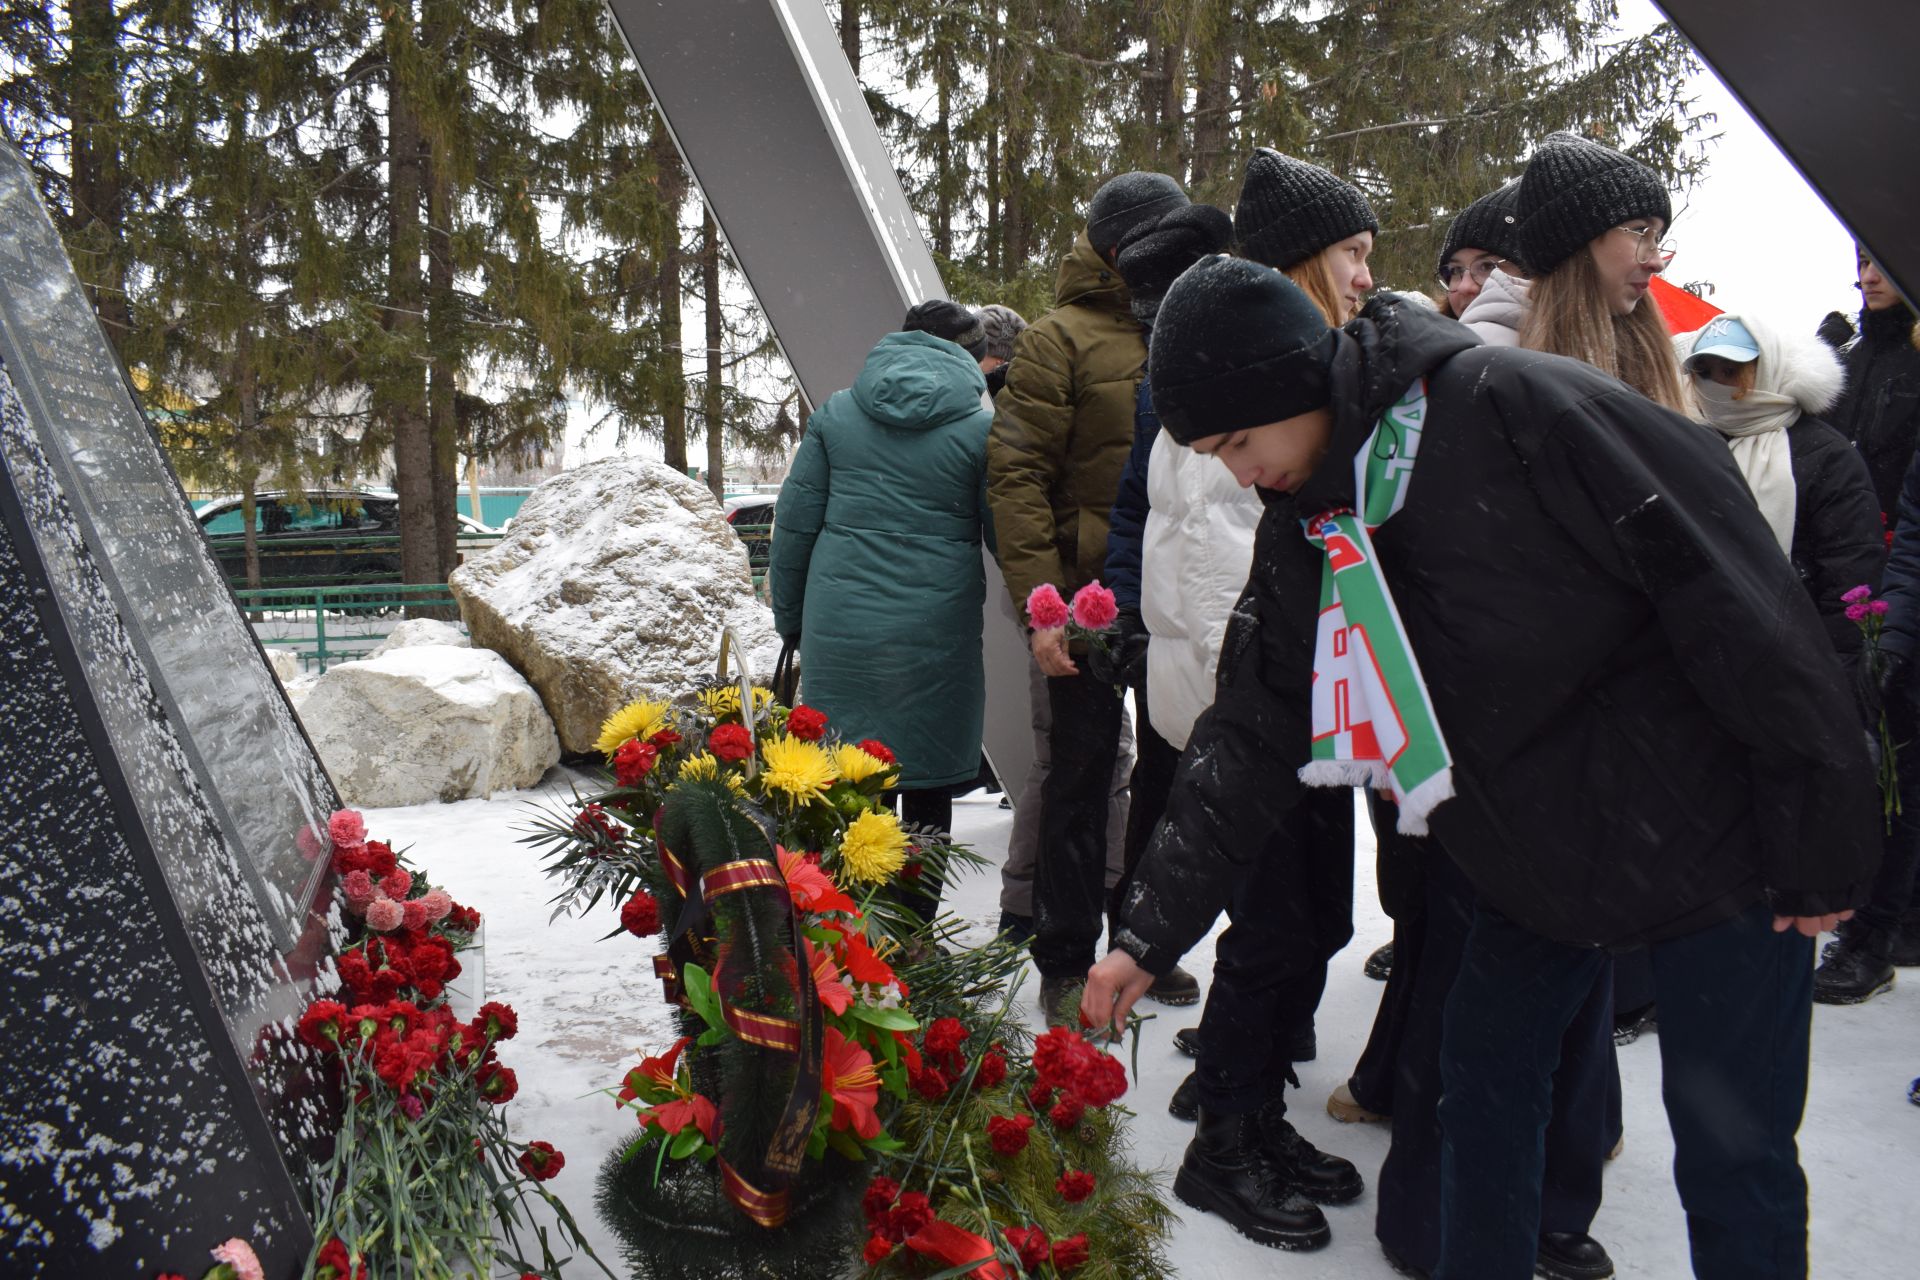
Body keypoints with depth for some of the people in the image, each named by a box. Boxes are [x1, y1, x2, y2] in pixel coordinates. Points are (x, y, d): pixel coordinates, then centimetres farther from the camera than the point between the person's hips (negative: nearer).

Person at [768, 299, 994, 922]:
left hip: (839, 629, 2)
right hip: (935, 632, -1)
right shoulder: (980, 426, 0)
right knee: (927, 790, 10)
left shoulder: (837, 411, 6)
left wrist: (790, 617, 15)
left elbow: (795, 521, 6)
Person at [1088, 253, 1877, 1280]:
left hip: (1714, 847, -6)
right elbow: (1246, 745, 2)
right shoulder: (1300, 538, -1)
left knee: (1731, 1155, 2)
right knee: (1481, 1083, 15)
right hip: (1531, 873, 7)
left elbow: (1735, 591, -22)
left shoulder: (1513, 406, -23)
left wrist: (1821, 842, -18)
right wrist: (1149, 935, -1)